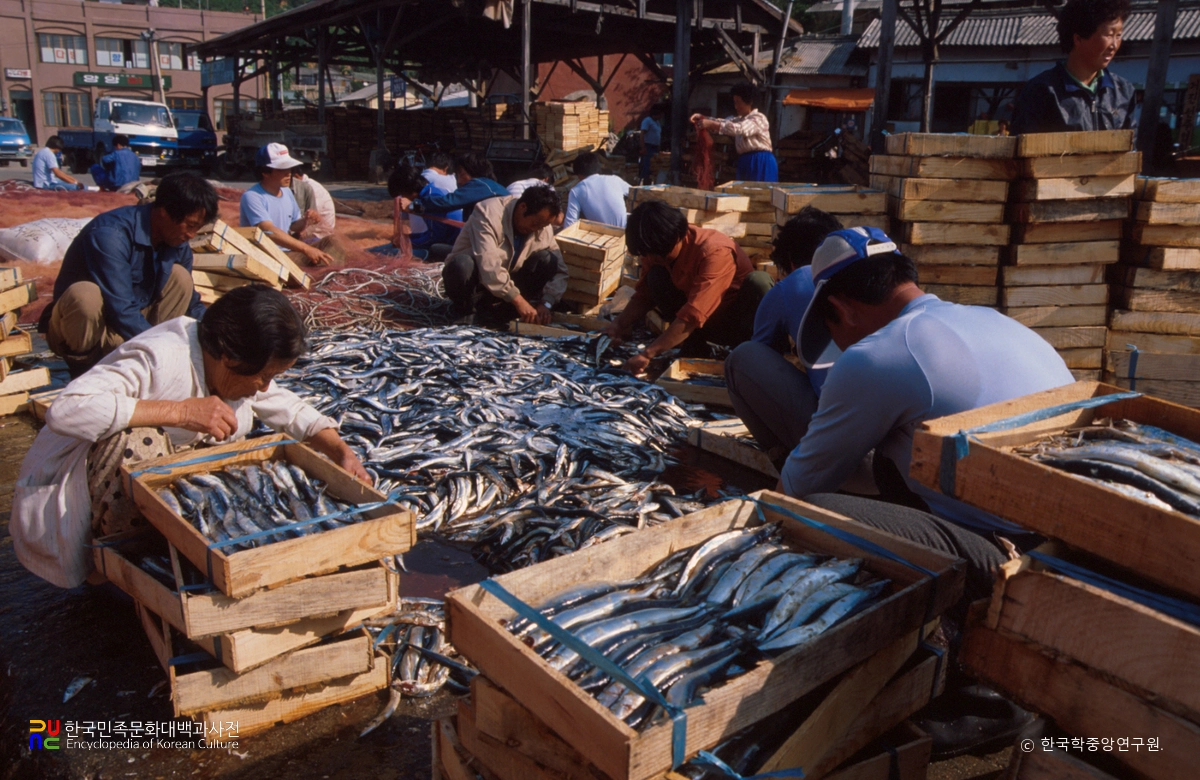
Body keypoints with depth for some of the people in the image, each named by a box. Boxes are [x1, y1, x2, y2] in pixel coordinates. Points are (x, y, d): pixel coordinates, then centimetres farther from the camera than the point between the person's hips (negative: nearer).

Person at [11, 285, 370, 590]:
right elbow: (65, 411, -42)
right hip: (68, 491, -7)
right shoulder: (159, 359, -31)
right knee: (139, 439, -37)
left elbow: (293, 410, 5)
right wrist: (181, 410, -43)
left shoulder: (239, 368, -6)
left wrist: (342, 452, -13)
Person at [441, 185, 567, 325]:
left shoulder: (543, 228, -7)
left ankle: (500, 310, -10)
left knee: (548, 260, -16)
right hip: (474, 282, -5)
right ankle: (464, 312, -10)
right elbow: (488, 265, -35)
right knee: (462, 264, -39)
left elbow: (558, 269, -7)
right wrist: (517, 299, -37)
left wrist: (546, 303, -23)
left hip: (508, 282, 5)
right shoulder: (488, 214, -25)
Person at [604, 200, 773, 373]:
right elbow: (644, 295, 0)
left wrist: (647, 354, -41)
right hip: (707, 324, 5)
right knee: (656, 275, -16)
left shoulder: (715, 252, -32)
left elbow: (692, 315, -38)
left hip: (738, 320, -5)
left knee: (758, 282, -36)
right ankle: (693, 347, -7)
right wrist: (620, 324, -18)